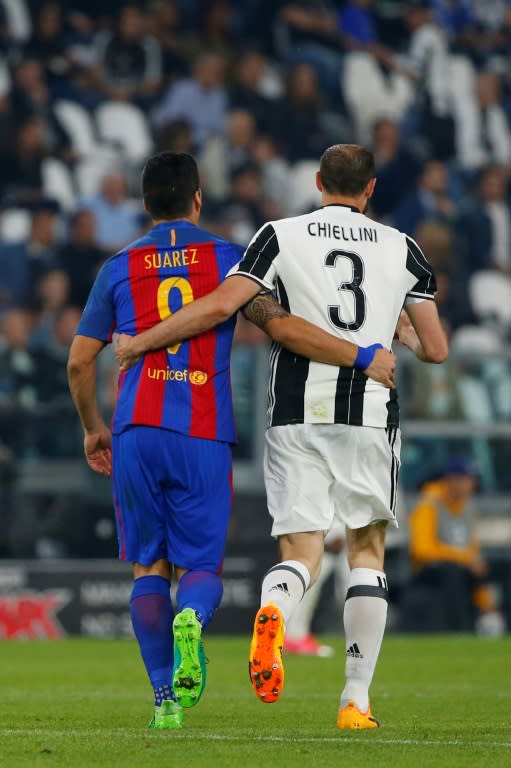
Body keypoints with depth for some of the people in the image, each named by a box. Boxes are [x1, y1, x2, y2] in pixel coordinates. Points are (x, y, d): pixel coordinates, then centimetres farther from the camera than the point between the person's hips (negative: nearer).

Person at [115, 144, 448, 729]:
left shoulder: (282, 236, 3)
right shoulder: (402, 250, 8)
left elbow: (220, 306, -10)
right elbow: (436, 350, 7)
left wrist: (140, 343, 0)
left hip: (298, 413, -1)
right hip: (371, 415, 1)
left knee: (301, 553, 2)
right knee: (367, 549, 14)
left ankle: (272, 613, -35)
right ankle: (356, 699, 7)